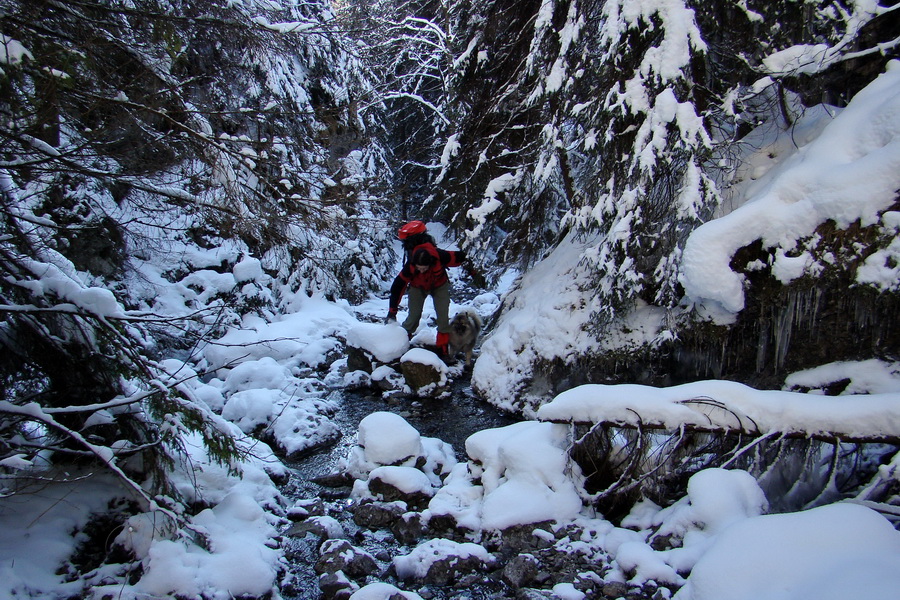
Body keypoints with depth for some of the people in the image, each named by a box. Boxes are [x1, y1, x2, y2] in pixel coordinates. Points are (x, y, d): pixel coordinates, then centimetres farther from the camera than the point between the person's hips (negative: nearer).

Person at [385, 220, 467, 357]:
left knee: (443, 317, -5)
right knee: (413, 317, -6)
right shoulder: (410, 265, -38)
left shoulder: (440, 256, -40)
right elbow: (398, 287, -30)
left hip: (439, 285, 1)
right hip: (418, 287, -1)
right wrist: (392, 312, -28)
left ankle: (443, 349, 7)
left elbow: (460, 257, -22)